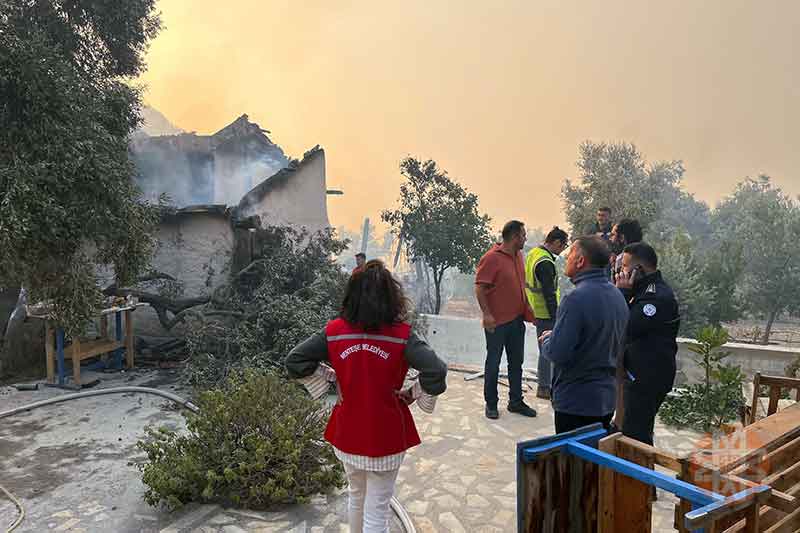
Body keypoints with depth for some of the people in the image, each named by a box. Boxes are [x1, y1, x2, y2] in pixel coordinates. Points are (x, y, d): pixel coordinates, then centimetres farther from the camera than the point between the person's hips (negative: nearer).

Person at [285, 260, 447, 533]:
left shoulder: (333, 332, -11)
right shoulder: (401, 335, -18)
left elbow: (294, 362, -8)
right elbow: (437, 372, -26)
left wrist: (331, 376, 0)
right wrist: (414, 394, -8)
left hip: (347, 433, 3)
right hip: (386, 436, -3)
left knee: (356, 497, 28)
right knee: (377, 511, 13)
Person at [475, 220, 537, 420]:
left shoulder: (518, 255, 8)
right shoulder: (491, 258, -16)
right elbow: (479, 287, -17)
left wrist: (526, 308, 15)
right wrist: (486, 314, -22)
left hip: (517, 319, 8)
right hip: (497, 322, -8)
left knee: (516, 362, 16)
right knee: (493, 363, 6)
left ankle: (516, 401, 29)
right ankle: (491, 403, 20)